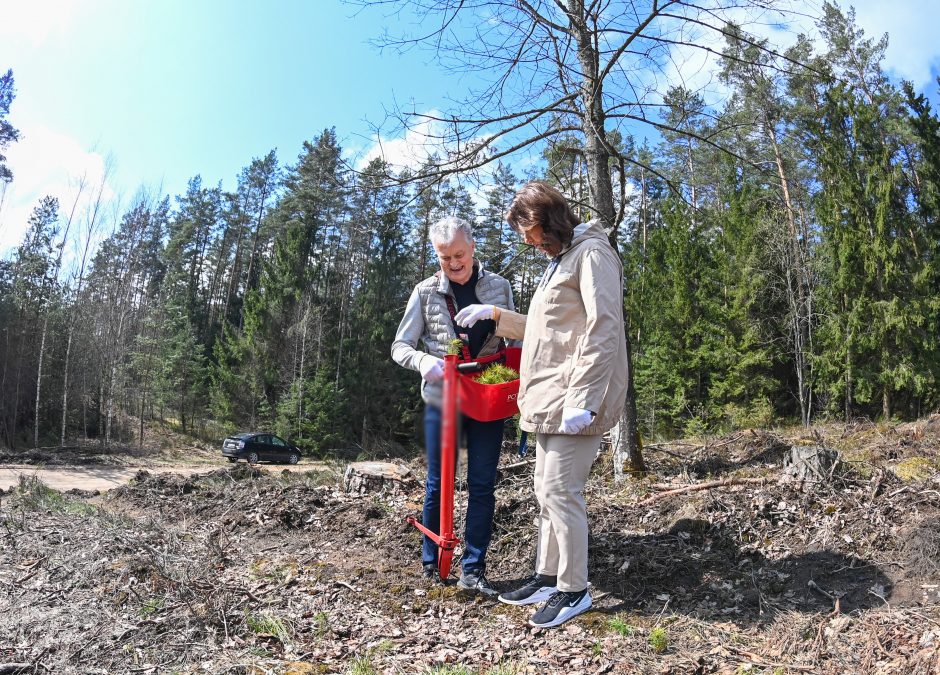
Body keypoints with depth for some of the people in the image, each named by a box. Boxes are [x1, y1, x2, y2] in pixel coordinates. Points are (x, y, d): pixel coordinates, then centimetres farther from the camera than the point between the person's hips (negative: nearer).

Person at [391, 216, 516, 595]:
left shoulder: (499, 287, 3)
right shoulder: (425, 292, -1)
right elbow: (400, 347, 0)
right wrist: (423, 361, -22)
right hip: (442, 398, -1)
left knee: (483, 486, 3)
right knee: (438, 484, 8)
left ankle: (472, 570, 14)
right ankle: (431, 561, 26)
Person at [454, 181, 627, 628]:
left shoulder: (591, 253, -9)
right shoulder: (560, 261, 23)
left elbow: (602, 331, -19)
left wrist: (583, 399, -25)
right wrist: (496, 316, 24)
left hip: (574, 401, -10)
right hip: (549, 401, 10)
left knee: (560, 491, -6)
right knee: (547, 491, 14)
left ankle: (573, 589, 9)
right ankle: (548, 576, 26)